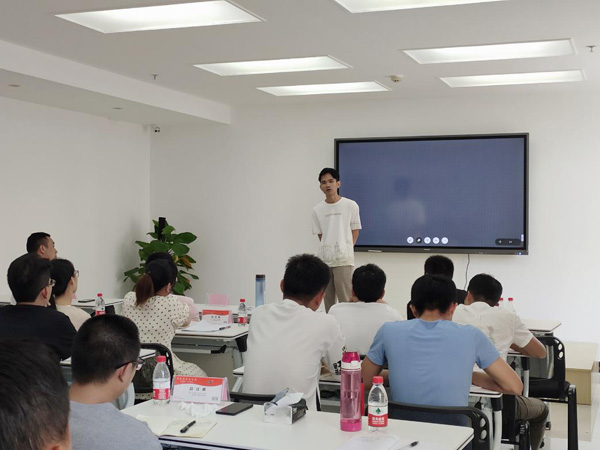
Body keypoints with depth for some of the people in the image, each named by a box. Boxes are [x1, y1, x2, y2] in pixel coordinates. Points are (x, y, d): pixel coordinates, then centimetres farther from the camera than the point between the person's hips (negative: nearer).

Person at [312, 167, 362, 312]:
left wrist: (346, 250, 0)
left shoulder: (351, 205, -1)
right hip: (324, 259, 3)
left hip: (344, 260, -3)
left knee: (345, 300, -7)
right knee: (328, 299, 8)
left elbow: (355, 232, 5)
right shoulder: (317, 210, 6)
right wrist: (329, 250, 2)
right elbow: (320, 235, 12)